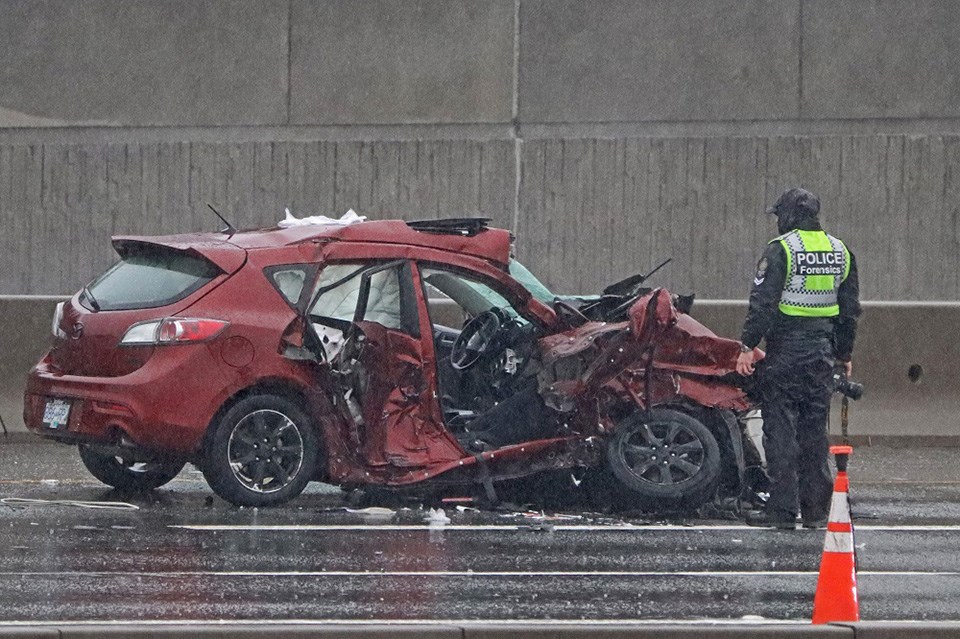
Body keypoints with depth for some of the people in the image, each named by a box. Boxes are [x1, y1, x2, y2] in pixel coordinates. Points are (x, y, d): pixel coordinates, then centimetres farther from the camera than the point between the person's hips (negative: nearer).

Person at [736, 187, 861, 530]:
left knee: (781, 428, -2)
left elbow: (763, 302, -14)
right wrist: (844, 354, 23)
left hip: (786, 351, -6)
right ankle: (816, 510, 11)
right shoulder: (840, 252, 11)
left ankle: (783, 508, -5)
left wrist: (748, 347, -11)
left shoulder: (781, 249, -9)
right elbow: (850, 309, 16)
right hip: (822, 353, 6)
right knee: (814, 430, 10)